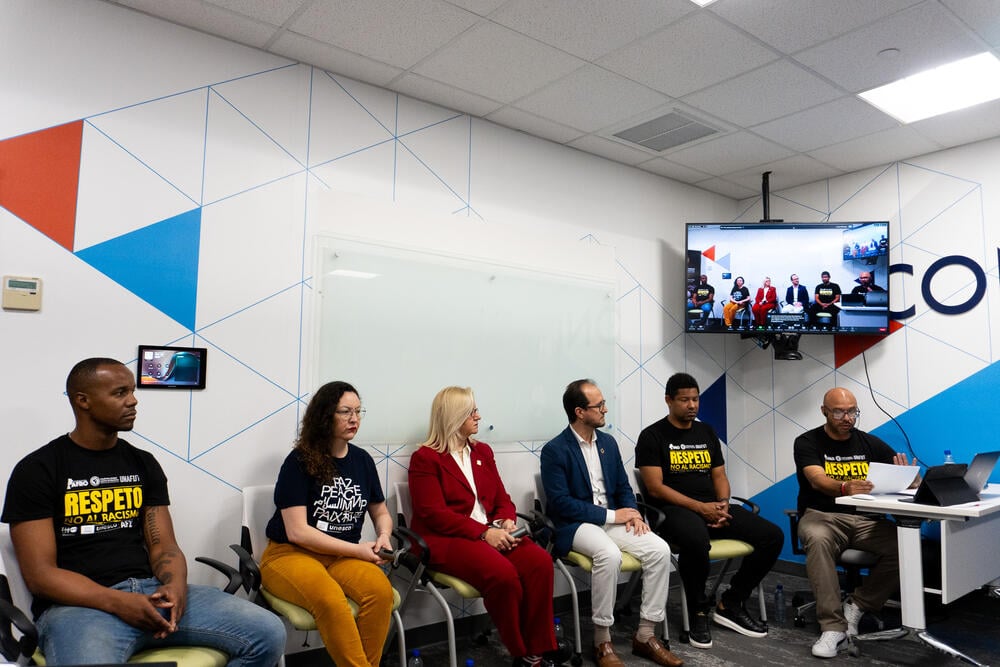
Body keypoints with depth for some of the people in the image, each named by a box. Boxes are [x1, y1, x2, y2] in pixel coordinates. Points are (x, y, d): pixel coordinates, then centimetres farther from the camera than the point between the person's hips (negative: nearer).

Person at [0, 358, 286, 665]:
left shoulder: (143, 463, 13)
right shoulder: (37, 470, 0)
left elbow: (163, 545, 11)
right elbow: (40, 573, -5)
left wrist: (176, 585, -13)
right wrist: (119, 603, -19)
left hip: (153, 590, 4)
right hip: (80, 603, -4)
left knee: (268, 634, -13)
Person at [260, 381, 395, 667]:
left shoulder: (362, 460, 6)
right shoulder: (299, 461, -9)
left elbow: (381, 512, 18)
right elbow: (297, 531, -14)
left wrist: (383, 536, -5)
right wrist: (358, 550, -15)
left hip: (344, 556, 4)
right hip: (291, 553, -4)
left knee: (381, 590, -28)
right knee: (330, 600, -36)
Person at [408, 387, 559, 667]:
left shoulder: (482, 451, 16)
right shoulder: (425, 458, -3)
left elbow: (502, 498, 15)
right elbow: (434, 514, -12)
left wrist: (507, 523, -8)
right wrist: (484, 533, -20)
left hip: (490, 533, 6)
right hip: (446, 539, -6)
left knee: (540, 561, -22)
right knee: (502, 574, -32)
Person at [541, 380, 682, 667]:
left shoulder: (608, 442, 9)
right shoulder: (554, 450, -11)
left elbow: (623, 487, 16)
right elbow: (560, 503, -17)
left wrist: (632, 512, -7)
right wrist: (612, 515, -18)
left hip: (613, 518, 6)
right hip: (576, 525, -6)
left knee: (659, 549, -18)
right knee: (609, 555, -35)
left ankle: (645, 635, -5)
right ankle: (602, 642, -17)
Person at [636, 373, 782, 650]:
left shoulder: (707, 432, 17)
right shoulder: (652, 436, -2)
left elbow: (719, 475, 18)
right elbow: (655, 488, -9)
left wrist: (723, 504, -5)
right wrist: (700, 507, -16)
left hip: (712, 507, 7)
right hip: (675, 510, -6)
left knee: (773, 536, -11)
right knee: (696, 541, -40)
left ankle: (730, 605, 2)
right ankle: (698, 612, -12)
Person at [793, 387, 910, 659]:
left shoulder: (870, 443, 9)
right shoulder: (807, 443, -2)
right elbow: (818, 480, -19)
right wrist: (845, 487, -42)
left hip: (864, 519, 4)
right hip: (821, 516, -3)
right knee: (818, 540, -37)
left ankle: (857, 606, -8)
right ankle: (833, 626, -27)